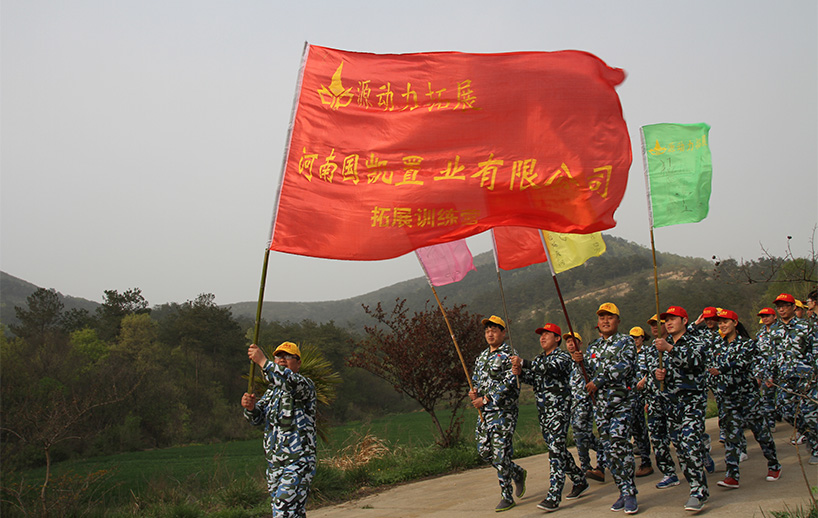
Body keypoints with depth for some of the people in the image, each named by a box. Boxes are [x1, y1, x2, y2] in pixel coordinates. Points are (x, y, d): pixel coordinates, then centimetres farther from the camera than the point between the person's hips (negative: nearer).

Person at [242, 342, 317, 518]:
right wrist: (250, 406, -15)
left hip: (297, 464, -7)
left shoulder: (305, 385, -4)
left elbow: (290, 382, -28)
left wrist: (262, 361, -27)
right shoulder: (271, 391, 19)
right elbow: (257, 419, 8)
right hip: (274, 465, 7)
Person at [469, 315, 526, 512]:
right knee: (484, 451, 10)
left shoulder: (509, 355, -9)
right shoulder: (482, 357, 16)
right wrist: (474, 391, 0)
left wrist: (486, 399, -17)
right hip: (484, 412, 8)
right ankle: (517, 473, 30)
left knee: (500, 453, -7)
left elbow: (509, 384, -17)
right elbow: (476, 378, 23)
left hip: (503, 411, -8)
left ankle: (507, 497, 5)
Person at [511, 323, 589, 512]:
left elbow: (550, 367, -26)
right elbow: (533, 379, 3)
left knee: (556, 450, -14)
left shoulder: (563, 357, -6)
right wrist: (520, 373, -19)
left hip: (559, 409, -8)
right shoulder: (538, 359, 18)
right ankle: (580, 480, 32)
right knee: (558, 449, 14)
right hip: (543, 410, 8)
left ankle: (553, 497, -17)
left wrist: (523, 363, -35)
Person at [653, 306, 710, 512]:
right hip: (672, 401, 6)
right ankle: (699, 488, 16)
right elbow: (656, 366, 21)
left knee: (690, 444, -17)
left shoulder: (695, 342, -4)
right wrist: (657, 373, -3)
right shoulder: (663, 344, 14)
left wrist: (669, 349, -33)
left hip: (693, 399, -6)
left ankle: (698, 493, -14)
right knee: (679, 447, 6)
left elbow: (695, 359, -24)